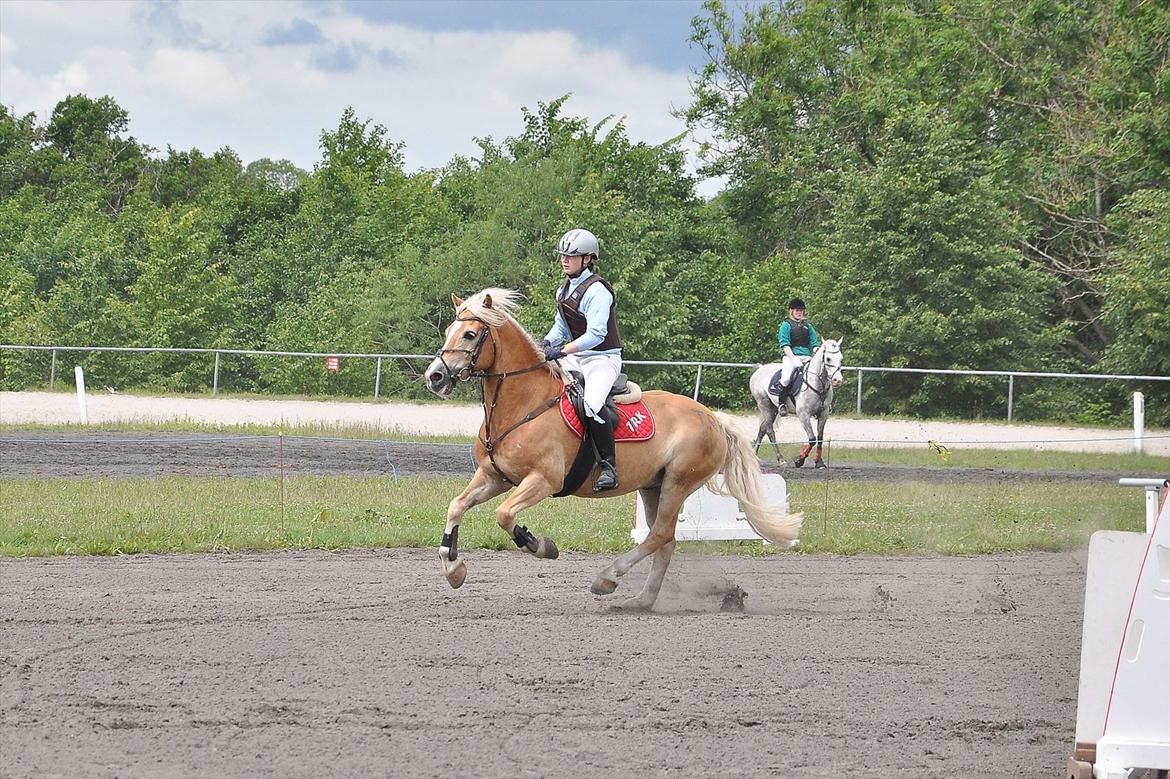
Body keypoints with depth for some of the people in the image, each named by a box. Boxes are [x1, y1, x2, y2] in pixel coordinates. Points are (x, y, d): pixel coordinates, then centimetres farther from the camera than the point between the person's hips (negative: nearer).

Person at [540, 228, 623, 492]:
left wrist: (563, 350, -31)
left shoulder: (597, 291, -17)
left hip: (603, 358, -9)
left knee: (592, 404, -32)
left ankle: (608, 465, -26)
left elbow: (595, 334, -25)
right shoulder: (564, 290, 11)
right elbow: (560, 326, 20)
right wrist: (547, 343, -2)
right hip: (575, 358, 9)